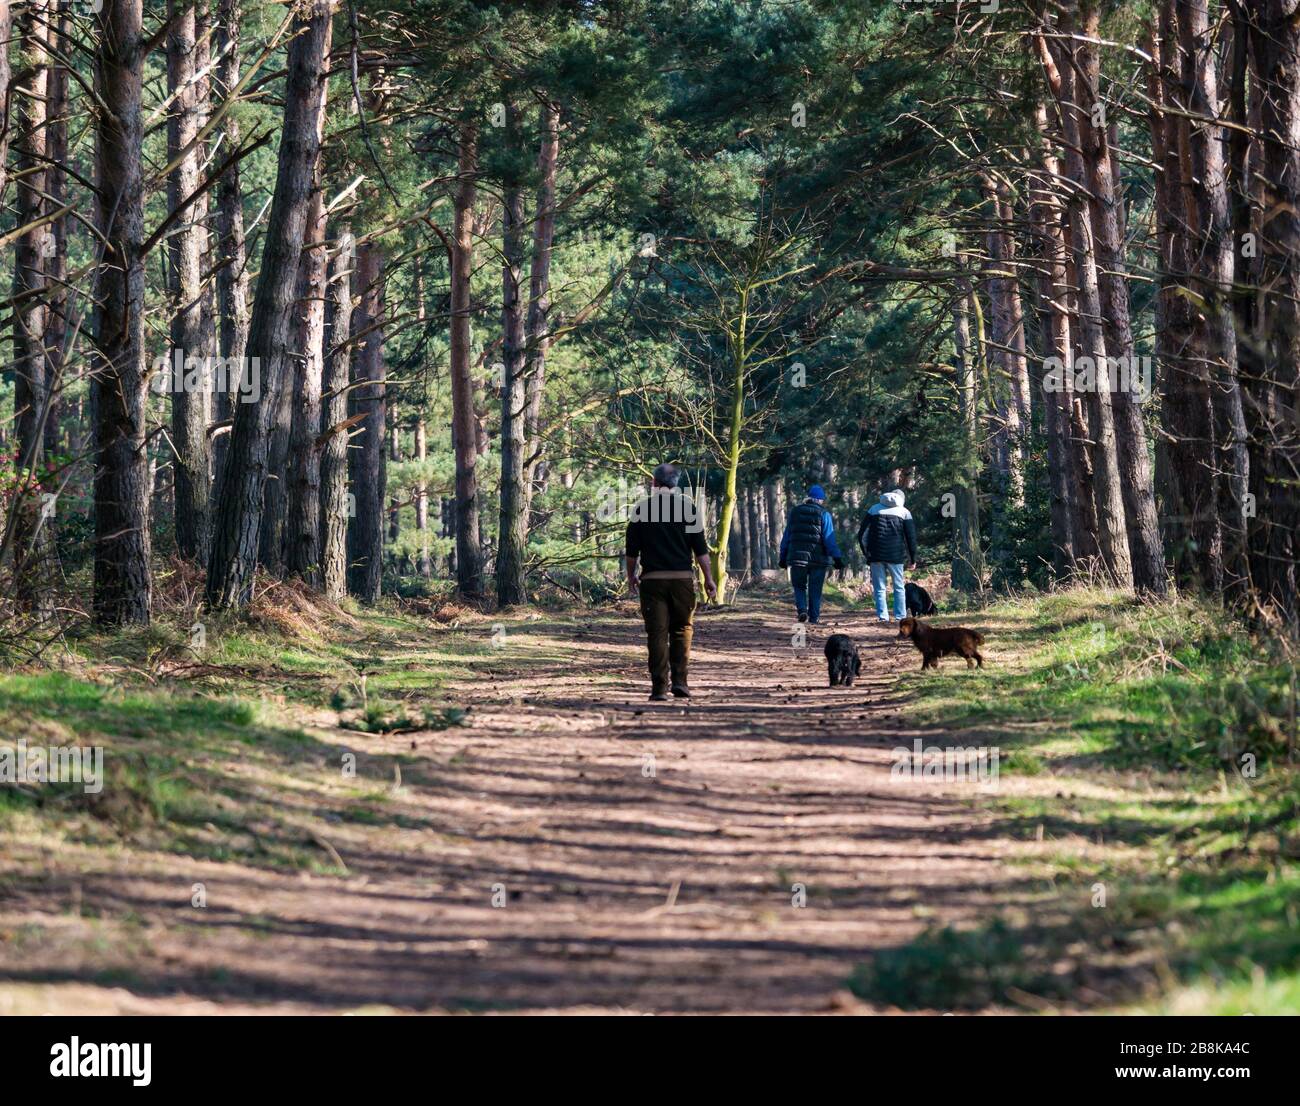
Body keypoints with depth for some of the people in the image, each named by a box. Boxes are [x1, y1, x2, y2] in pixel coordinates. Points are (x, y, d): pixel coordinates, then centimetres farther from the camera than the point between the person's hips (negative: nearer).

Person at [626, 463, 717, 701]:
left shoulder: (641, 509, 3)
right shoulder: (687, 506, 1)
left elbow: (632, 549, 6)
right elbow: (700, 547, 0)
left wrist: (631, 577, 19)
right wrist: (708, 579, 5)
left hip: (652, 580, 0)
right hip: (682, 577, 0)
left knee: (657, 634, 1)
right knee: (682, 629, 12)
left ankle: (660, 687, -2)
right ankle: (679, 681, 1)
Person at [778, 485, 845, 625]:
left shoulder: (795, 512, 9)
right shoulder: (824, 515, -3)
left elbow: (786, 537, 12)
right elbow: (829, 539, -10)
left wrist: (783, 557, 17)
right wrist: (837, 558, -9)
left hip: (797, 557, 2)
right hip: (818, 559, -2)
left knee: (799, 586, 12)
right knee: (815, 589, 7)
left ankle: (801, 609, -10)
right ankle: (814, 617, 7)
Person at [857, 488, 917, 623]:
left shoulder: (874, 509, 9)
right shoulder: (904, 512, 6)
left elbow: (861, 534, 4)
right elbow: (911, 537, 3)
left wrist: (866, 552, 11)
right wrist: (912, 559, 8)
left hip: (875, 555, 1)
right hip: (895, 556, -1)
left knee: (879, 588, 5)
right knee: (898, 587, 9)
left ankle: (882, 616, -3)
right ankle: (901, 616, 3)